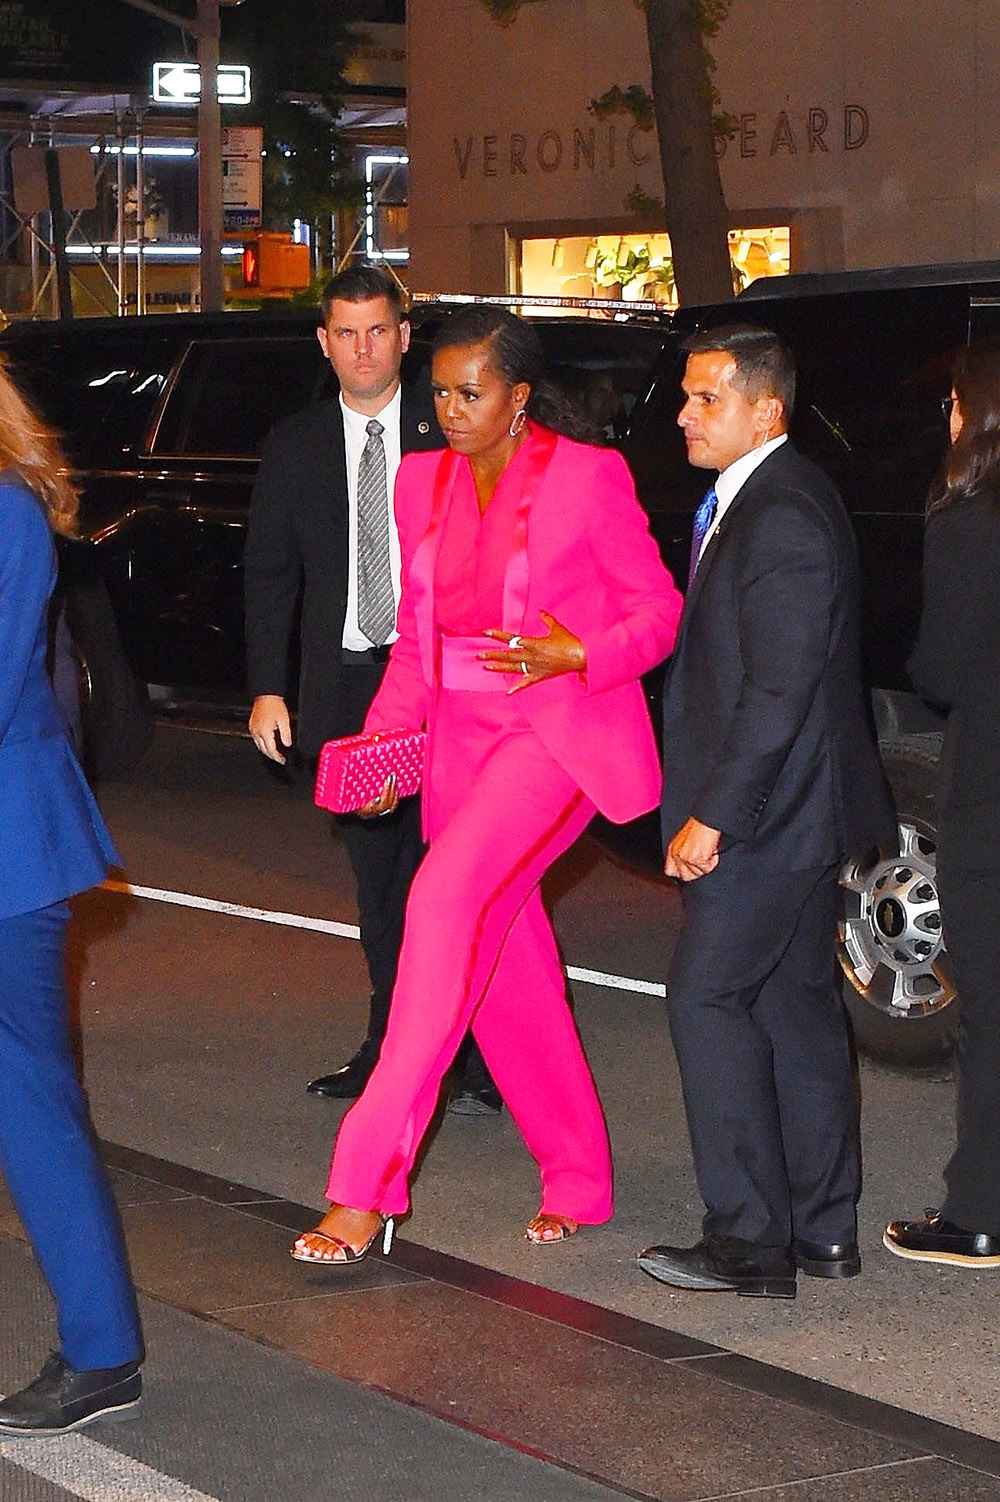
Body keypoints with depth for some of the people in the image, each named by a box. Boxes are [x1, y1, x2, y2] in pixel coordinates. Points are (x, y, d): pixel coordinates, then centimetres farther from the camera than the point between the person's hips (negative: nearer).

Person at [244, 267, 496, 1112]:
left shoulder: (449, 433, 1)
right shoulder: (295, 448, 9)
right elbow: (269, 574, 10)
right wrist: (268, 687, 1)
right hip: (346, 688, 3)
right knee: (379, 880, 10)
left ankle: (481, 1054, 3)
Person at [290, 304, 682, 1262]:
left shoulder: (589, 476, -6)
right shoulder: (424, 481, 11)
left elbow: (658, 610, -2)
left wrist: (576, 655, -19)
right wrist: (384, 737, 2)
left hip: (560, 732, -7)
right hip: (461, 737, 7)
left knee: (445, 903, -24)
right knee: (503, 964, 8)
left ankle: (369, 1184, -24)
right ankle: (577, 1182, 24)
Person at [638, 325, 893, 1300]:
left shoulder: (781, 517, -19)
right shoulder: (750, 502, 14)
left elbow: (779, 690, -23)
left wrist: (711, 816, -22)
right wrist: (709, 805, 18)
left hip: (769, 816, -10)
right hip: (793, 816, 10)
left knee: (708, 1000, -8)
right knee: (796, 1006, 13)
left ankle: (749, 1239, -4)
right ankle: (822, 1228, 19)